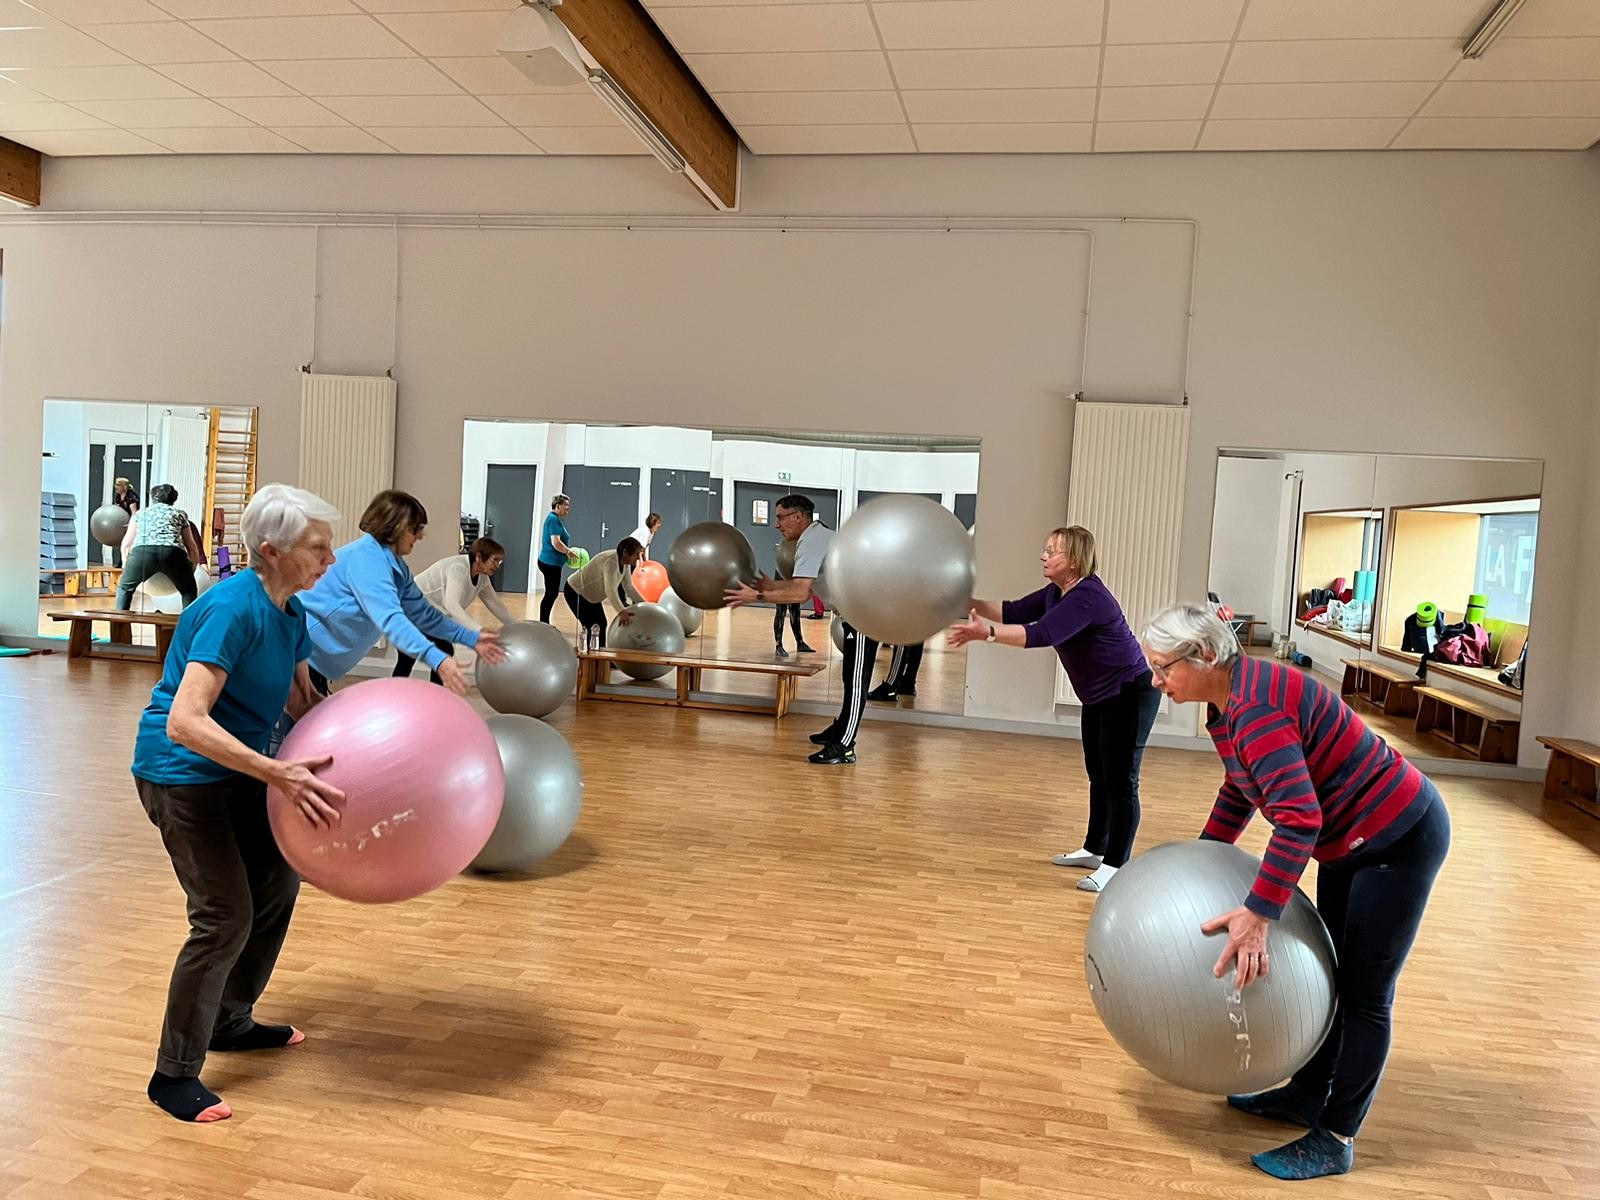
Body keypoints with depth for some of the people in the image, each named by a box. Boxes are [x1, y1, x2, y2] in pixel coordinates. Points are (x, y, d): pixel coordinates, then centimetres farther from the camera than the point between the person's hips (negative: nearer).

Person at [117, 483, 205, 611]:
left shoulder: (140, 513, 31)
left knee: (125, 588, 26)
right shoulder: (179, 514, 30)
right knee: (188, 590, 22)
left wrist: (125, 565, 48)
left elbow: (126, 544, 33)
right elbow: (191, 547, 32)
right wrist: (194, 567, 46)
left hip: (143, 551, 1)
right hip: (172, 552, 0)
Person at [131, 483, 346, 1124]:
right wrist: (279, 774, -39)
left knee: (277, 879, 16)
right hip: (181, 773, -9)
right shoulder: (234, 609, -27)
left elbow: (304, 699, 12)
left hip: (233, 769, 9)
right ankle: (174, 1076, 7)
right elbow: (185, 722, -34)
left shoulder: (290, 612, 0)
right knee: (225, 916, -9)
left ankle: (231, 1021, 34)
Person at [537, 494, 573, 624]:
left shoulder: (554, 519, 16)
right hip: (551, 562, -10)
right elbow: (555, 542, -24)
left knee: (551, 593, 13)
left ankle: (545, 623, 17)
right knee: (551, 594, -5)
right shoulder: (553, 519, -15)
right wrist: (569, 551, -17)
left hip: (551, 562, 10)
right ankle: (543, 623, 0)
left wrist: (567, 551, 16)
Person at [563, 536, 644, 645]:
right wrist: (622, 612, -59)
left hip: (591, 595, 9)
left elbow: (629, 588, 0)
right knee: (592, 627, -11)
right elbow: (610, 590, -49)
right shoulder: (611, 561, -35)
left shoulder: (626, 564, -8)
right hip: (575, 592, -9)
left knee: (601, 625, 8)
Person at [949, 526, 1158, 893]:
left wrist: (988, 633, -45)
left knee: (1120, 781, -7)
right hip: (1100, 697, 10)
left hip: (1131, 694, -10)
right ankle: (1095, 849, 29)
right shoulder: (1056, 593, 4)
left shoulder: (1089, 597, -27)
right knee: (1098, 775, 17)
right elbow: (1014, 611, 4)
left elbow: (1042, 634, -38)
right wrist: (972, 604, -9)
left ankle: (1115, 866, -2)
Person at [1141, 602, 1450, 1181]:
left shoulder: (1255, 707, -31)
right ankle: (1307, 1095, 34)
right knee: (1331, 973, 19)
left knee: (1364, 992, 0)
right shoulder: (1227, 704, 1)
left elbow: (1298, 818, -38)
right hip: (1353, 840, 10)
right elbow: (1238, 790, 16)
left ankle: (1334, 1140, 12)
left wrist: (1257, 915, -37)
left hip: (1401, 839, -10)